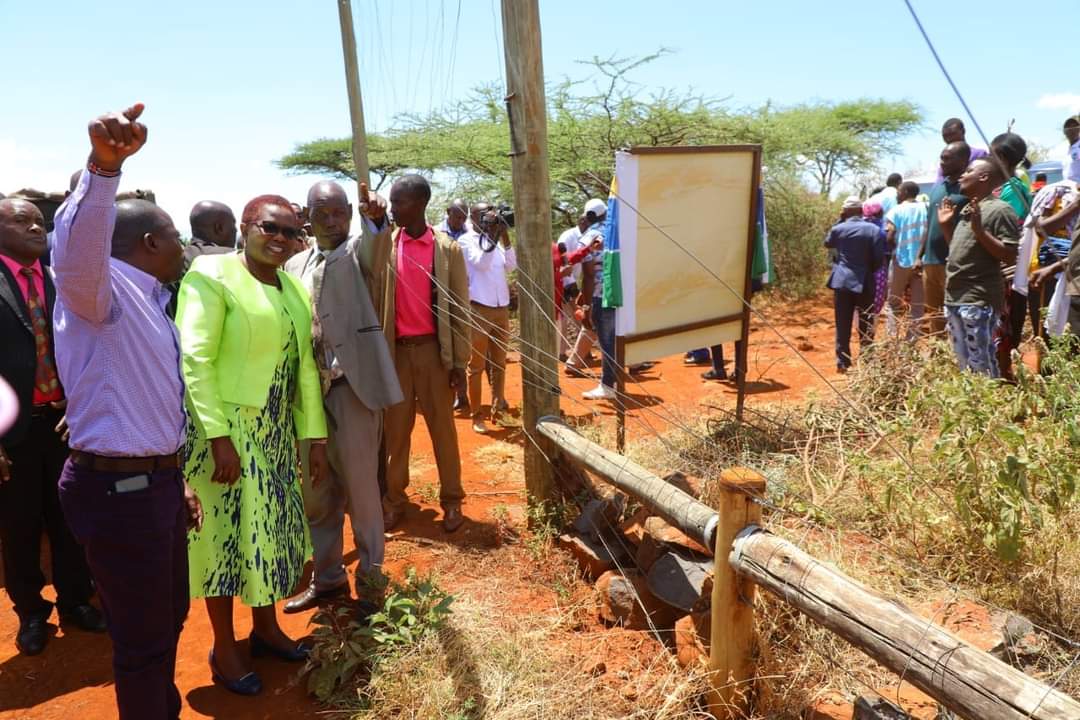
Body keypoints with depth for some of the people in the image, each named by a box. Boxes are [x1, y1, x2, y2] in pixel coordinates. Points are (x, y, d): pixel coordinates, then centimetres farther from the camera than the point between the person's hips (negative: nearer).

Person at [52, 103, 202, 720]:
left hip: (156, 481, 10)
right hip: (117, 488, -10)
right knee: (143, 639, 5)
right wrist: (104, 166, -54)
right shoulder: (103, 288, -13)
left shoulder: (151, 304, 15)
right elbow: (78, 248, -38)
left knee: (168, 619, 25)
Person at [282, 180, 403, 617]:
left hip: (352, 385, -5)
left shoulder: (358, 249, 2)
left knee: (361, 486, 2)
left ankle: (370, 575, 19)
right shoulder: (295, 265, 15)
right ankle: (327, 576, 29)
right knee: (315, 492, 12)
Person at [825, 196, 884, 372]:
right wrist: (869, 269, 14)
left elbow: (828, 243, 20)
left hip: (842, 282, 1)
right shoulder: (874, 229, -4)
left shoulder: (838, 228, -2)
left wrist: (839, 221, 16)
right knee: (866, 325, 8)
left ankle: (842, 362, 6)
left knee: (843, 325, 5)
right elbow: (879, 258, -5)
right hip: (865, 283, -1)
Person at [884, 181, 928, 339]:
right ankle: (912, 339, 7)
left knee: (893, 302, 8)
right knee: (917, 303, 8)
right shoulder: (925, 208, 3)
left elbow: (889, 239, -12)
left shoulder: (896, 211, -7)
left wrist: (896, 248, 8)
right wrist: (921, 250, 15)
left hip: (901, 261, -3)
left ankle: (892, 338, 1)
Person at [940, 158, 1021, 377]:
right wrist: (945, 225, 14)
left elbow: (1010, 256, -15)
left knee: (981, 363, -8)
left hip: (979, 300, -9)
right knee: (963, 362, 14)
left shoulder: (1000, 209, -9)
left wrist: (979, 230, -21)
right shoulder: (965, 208, 17)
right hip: (954, 297, 9)